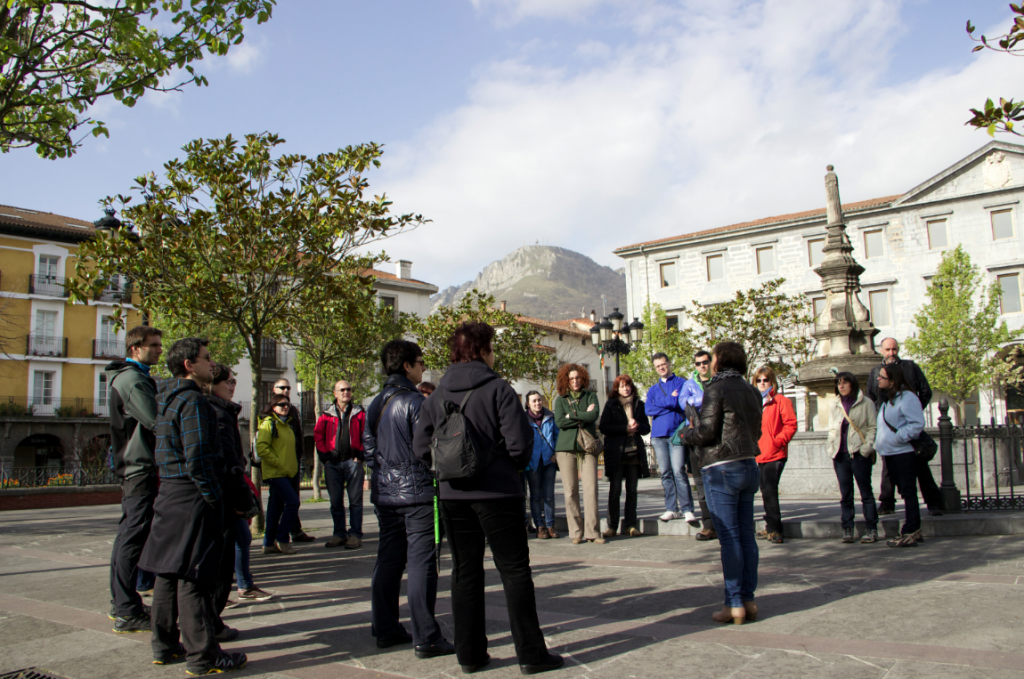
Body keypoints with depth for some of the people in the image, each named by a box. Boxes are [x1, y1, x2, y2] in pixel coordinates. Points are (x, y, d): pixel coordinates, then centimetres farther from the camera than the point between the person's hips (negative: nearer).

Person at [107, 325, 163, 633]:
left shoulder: (135, 378, 20)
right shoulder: (132, 379, -14)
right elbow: (157, 420, -23)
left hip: (135, 466, 11)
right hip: (142, 467, -11)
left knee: (128, 534, 16)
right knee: (134, 536, -8)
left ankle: (121, 603, 26)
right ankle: (127, 612, -5)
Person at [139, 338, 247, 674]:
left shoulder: (166, 399, 15)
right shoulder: (192, 401, -16)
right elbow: (197, 459, -23)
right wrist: (214, 498, -15)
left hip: (169, 494, 10)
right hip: (192, 497, -10)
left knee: (168, 571, 15)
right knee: (193, 576, -5)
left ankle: (165, 646, 26)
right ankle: (202, 656, 3)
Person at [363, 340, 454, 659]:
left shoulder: (376, 404, 10)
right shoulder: (414, 402, -13)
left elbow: (368, 445, 14)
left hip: (385, 492, 8)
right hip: (417, 492, -8)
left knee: (388, 560, 14)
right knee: (421, 562, -4)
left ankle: (385, 630, 22)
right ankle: (425, 638, -1)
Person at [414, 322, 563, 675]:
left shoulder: (437, 396, 5)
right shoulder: (499, 389, -9)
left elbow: (421, 448, 1)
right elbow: (519, 444, -15)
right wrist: (514, 465, 6)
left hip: (453, 495, 5)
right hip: (497, 492, -4)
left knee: (465, 572, 12)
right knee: (514, 570, 3)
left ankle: (470, 653, 17)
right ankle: (531, 653, 6)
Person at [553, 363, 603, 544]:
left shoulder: (590, 396, 12)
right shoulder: (561, 400, 10)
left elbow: (594, 415, -6)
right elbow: (559, 422, -5)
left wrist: (572, 416, -5)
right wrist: (583, 417, -4)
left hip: (587, 447, 0)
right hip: (566, 447, 0)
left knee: (591, 489, -8)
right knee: (570, 491, -1)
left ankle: (592, 531, -2)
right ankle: (576, 532, 6)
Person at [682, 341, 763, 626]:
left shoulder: (716, 390, -11)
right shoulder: (751, 391, 12)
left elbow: (707, 432, -14)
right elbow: (756, 431, 16)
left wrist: (687, 433, 5)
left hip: (722, 469, -7)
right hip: (749, 465, 7)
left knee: (729, 537, -4)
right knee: (746, 535, 9)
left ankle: (734, 604, -1)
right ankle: (748, 600, 13)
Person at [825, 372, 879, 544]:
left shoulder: (866, 403, 3)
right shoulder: (836, 406, 16)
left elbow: (872, 427, -1)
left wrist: (867, 447, -13)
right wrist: (831, 447, 3)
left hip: (859, 453, -4)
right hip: (840, 455, 4)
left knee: (866, 492, 0)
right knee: (845, 493, 5)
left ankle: (871, 529, 5)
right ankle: (847, 529, 10)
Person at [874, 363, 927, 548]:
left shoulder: (907, 398, -11)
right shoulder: (885, 399, 18)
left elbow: (917, 424, -18)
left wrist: (898, 437, -21)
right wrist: (878, 443, 14)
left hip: (903, 452, -9)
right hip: (889, 453, 9)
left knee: (908, 492, -7)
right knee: (905, 492, 12)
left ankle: (910, 533, -5)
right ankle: (914, 530, 19)